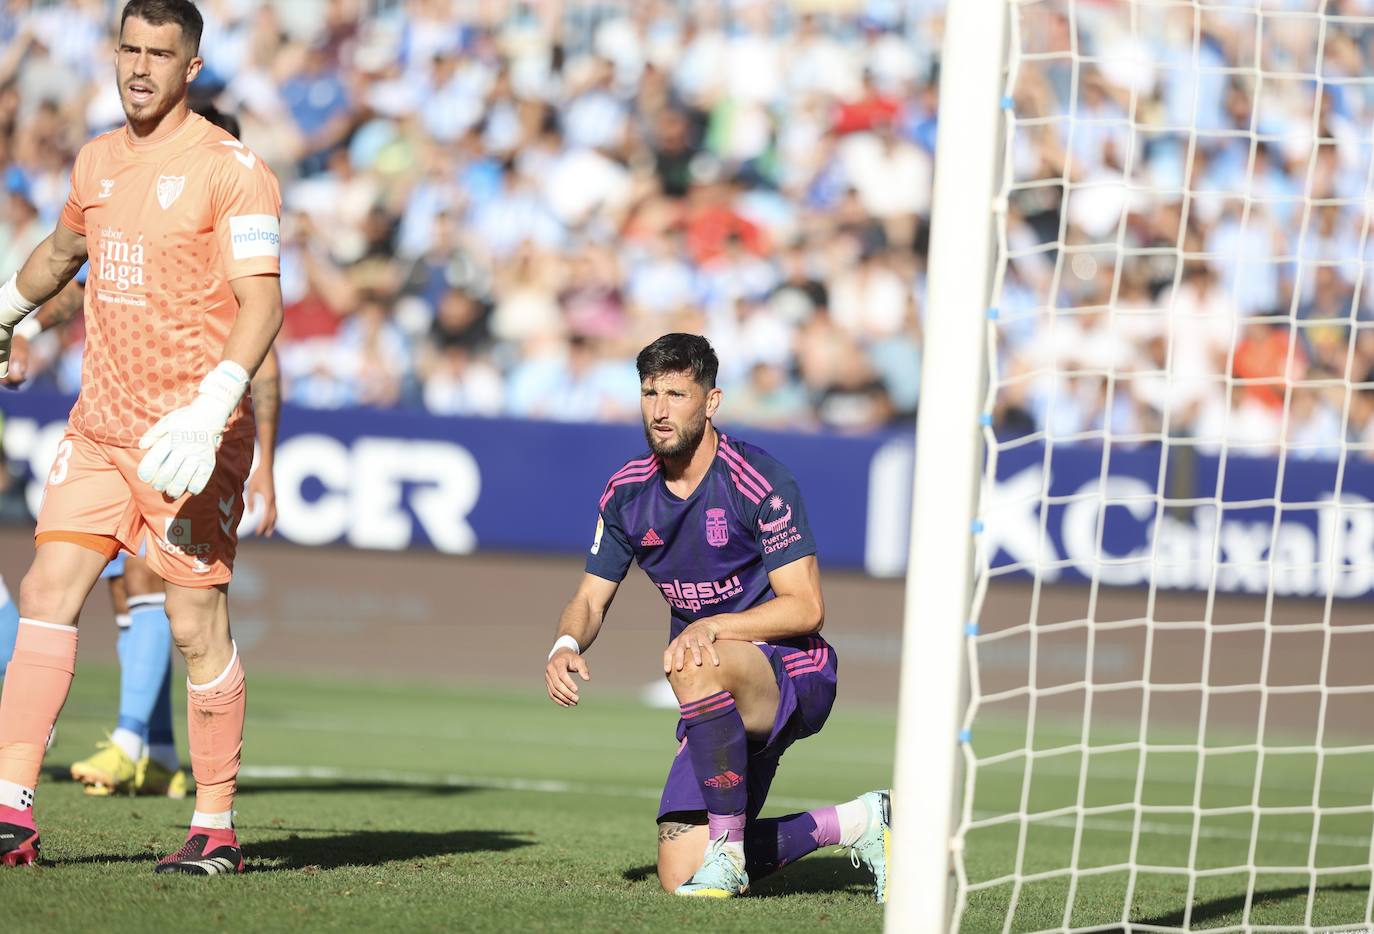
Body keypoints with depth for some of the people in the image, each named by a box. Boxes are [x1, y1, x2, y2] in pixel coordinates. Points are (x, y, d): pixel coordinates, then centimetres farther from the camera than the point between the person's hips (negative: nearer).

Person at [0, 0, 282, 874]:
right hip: (99, 424, 6)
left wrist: (209, 414, -28)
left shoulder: (231, 170, -9)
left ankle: (217, 828, 6)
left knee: (196, 624, -5)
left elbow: (262, 303, -17)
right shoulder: (98, 160, 11)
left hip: (190, 435, -6)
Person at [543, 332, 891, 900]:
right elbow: (591, 600, 10)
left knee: (697, 669, -42)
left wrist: (713, 627, -31)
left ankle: (728, 850, -29)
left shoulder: (758, 481, -15)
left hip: (791, 674, -7)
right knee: (680, 879, -3)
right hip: (719, 702, 7)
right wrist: (567, 644, -14)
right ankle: (855, 823, 16)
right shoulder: (628, 492, 4)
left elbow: (806, 608, -17)